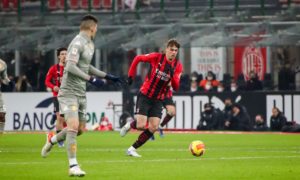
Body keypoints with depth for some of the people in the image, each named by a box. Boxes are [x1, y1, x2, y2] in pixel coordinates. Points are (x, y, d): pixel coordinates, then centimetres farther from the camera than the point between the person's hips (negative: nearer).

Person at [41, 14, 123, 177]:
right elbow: (71, 66, -25)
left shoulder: (89, 44, 15)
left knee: (80, 129, 11)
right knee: (73, 126, -17)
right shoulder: (78, 43, -15)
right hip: (69, 92, -9)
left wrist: (107, 76, 27)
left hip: (81, 93, 9)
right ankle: (73, 166, -14)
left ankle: (52, 141, 34)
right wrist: (91, 79, -27)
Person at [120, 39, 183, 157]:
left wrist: (173, 75, -24)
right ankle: (129, 125, 21)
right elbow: (138, 58, 1)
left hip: (158, 100, 4)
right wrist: (131, 75, 1)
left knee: (153, 128, -7)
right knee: (141, 125, -16)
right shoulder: (157, 57, -12)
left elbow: (176, 87, -6)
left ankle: (132, 149, 6)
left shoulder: (178, 66, -3)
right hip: (145, 96, -4)